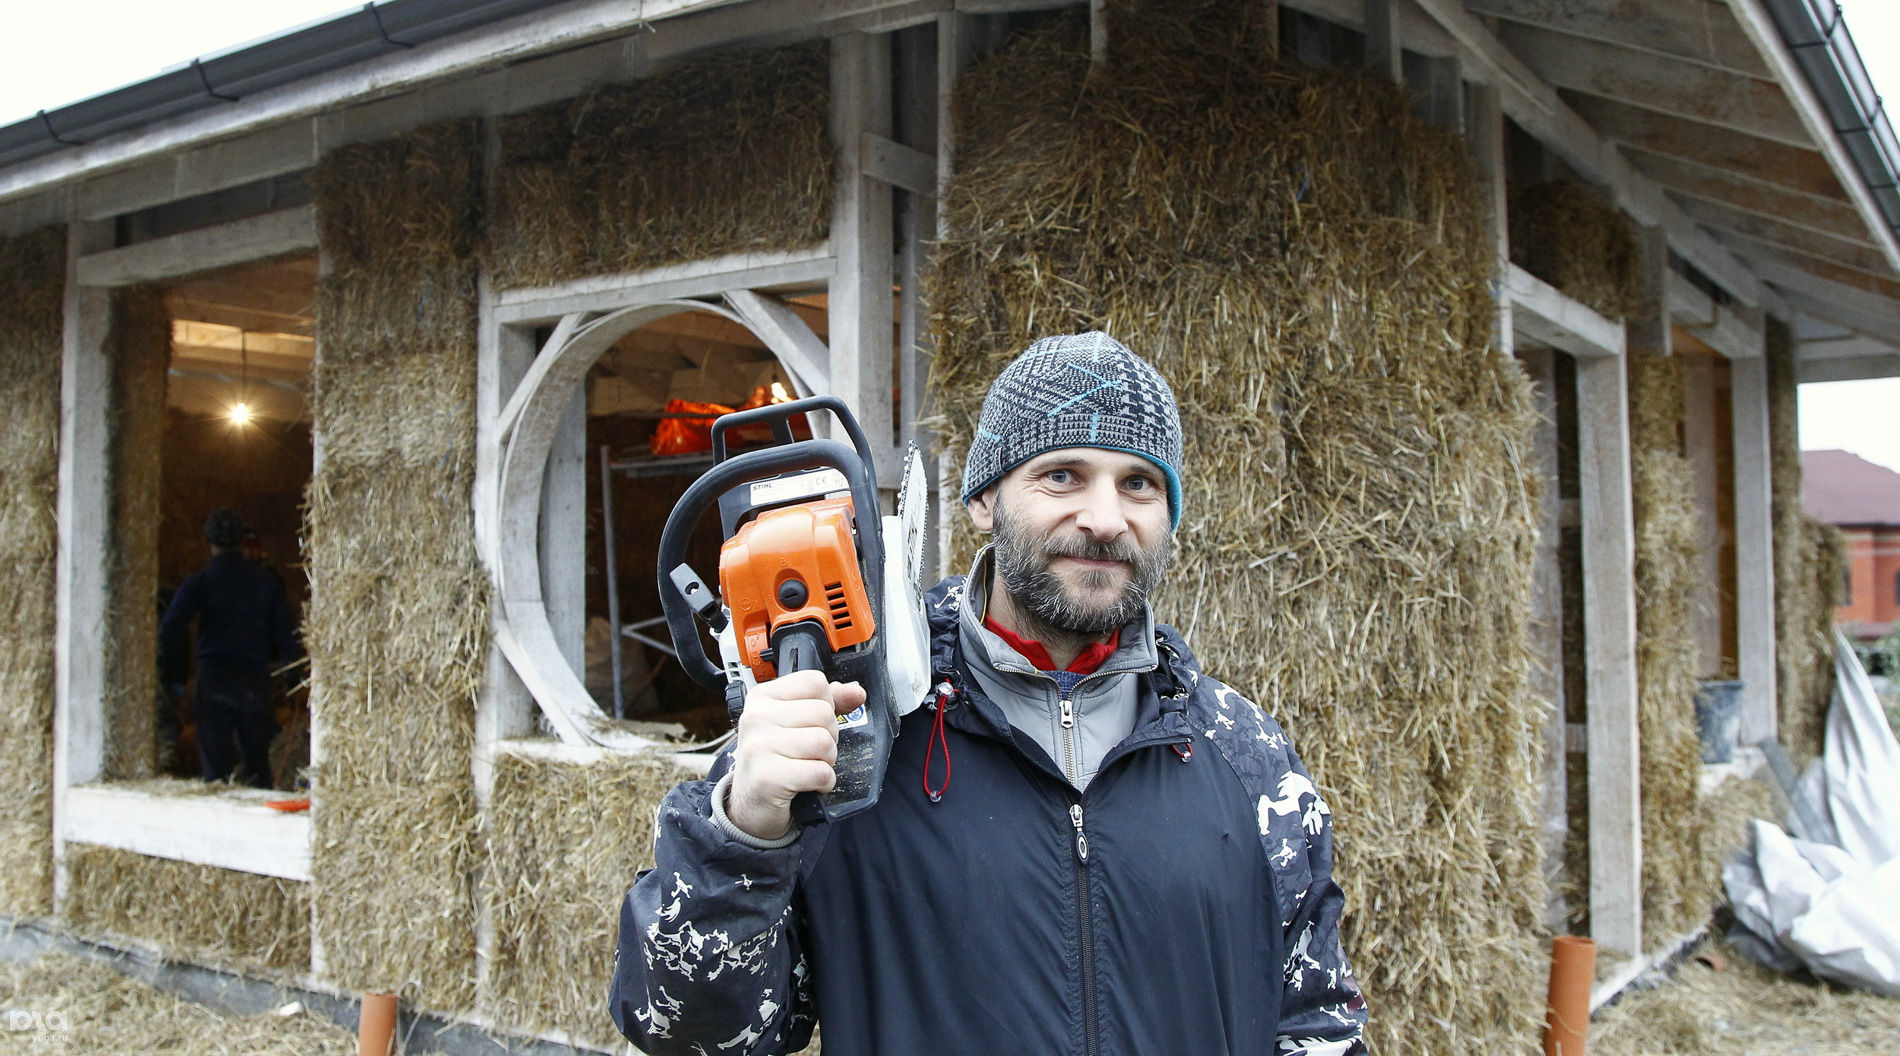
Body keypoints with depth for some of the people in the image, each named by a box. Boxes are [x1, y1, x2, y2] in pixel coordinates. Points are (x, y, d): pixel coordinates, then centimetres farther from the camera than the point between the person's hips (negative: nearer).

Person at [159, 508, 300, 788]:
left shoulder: (198, 581, -2)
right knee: (257, 767, 12)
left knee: (215, 766, 1)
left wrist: (173, 675, 1)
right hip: (255, 679, 2)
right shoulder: (266, 582, 5)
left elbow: (170, 630, -10)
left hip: (213, 680, -2)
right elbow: (285, 634, 5)